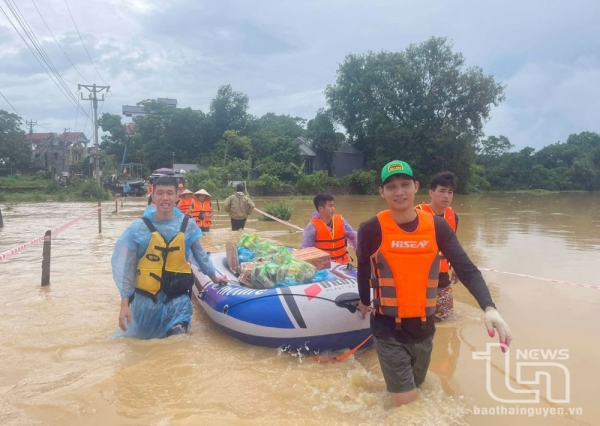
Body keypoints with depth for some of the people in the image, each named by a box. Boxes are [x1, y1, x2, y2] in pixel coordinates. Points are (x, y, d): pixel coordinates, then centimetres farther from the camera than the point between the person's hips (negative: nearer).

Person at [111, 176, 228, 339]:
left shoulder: (188, 225, -5)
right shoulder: (138, 228, -9)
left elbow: (199, 253, 12)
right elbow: (125, 267, -5)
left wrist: (213, 276, 23)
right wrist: (125, 303, -7)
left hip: (178, 300, 0)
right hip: (146, 300, 0)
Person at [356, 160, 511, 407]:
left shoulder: (437, 227, -6)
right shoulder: (371, 230, -13)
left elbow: (467, 269, -11)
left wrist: (489, 308, -27)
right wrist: (364, 302, 20)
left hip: (424, 328, 4)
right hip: (389, 330, -3)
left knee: (417, 386, 26)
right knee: (407, 406, -3)